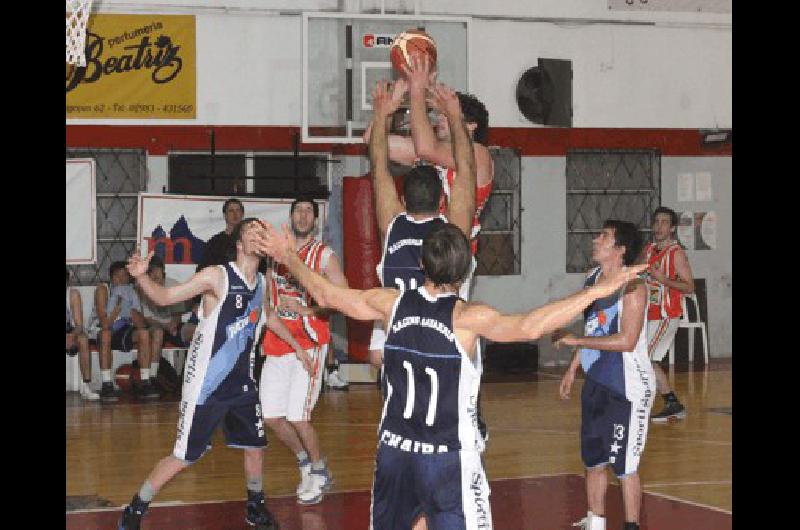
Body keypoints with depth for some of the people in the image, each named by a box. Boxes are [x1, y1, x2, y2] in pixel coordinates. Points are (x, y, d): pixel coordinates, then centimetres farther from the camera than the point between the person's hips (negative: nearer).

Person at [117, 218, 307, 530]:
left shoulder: (261, 282, 6)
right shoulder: (217, 276, -15)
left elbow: (268, 316, 27)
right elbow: (165, 297, -15)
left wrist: (296, 345, 33)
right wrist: (141, 277, -33)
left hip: (242, 382, 6)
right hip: (206, 384, -6)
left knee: (255, 445, 13)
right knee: (183, 457, -4)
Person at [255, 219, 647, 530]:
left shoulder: (393, 303, -4)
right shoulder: (467, 317, -18)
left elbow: (326, 295, 8)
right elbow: (528, 327, -34)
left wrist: (288, 258, 23)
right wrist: (595, 292, -34)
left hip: (395, 451, 5)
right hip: (450, 460, -5)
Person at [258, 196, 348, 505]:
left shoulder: (324, 256, -4)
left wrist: (306, 309, -19)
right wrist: (263, 337, 15)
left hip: (308, 345, -6)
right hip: (276, 345, 6)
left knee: (297, 417, -12)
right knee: (271, 417, 4)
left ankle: (320, 473, 9)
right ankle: (306, 463, 25)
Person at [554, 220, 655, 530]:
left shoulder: (632, 287, -19)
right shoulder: (592, 280, 6)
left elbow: (626, 341, -26)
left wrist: (575, 341, -22)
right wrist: (573, 369, 19)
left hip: (627, 388, -8)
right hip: (595, 382, 8)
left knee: (624, 466, -2)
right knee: (592, 459, 17)